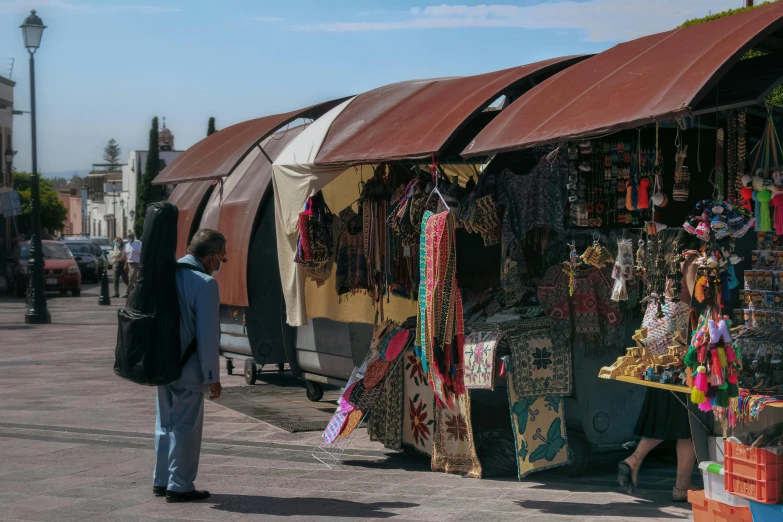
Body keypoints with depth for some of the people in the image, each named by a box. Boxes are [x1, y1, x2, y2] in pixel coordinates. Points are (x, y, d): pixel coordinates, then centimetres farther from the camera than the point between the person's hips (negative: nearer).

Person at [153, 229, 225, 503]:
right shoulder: (205, 283, -17)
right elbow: (207, 335, -18)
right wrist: (212, 376, -11)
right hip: (188, 369, -7)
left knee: (165, 423, 17)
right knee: (186, 426, 2)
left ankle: (161, 481, 26)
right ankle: (179, 486, 8)